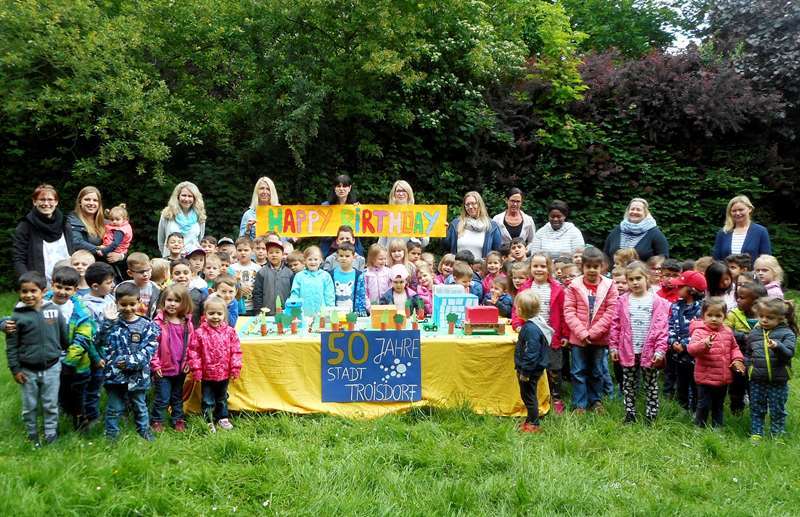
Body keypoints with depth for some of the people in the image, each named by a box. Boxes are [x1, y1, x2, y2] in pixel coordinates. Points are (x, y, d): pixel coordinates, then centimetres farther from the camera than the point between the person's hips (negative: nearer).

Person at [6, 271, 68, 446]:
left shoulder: (54, 310, -7)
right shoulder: (18, 316, -10)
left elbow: (65, 336, 3)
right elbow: (11, 345, -4)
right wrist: (15, 369, -5)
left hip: (51, 368, 0)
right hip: (28, 370, 0)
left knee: (51, 405, 11)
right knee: (29, 407, 14)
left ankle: (51, 436, 27)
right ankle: (32, 437, 32)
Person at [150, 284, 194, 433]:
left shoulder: (187, 323, 0)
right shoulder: (158, 322, -13)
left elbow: (191, 344, 7)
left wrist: (188, 362, 2)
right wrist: (155, 364, -12)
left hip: (181, 368, 4)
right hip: (163, 368, -4)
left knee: (178, 397, 19)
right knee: (163, 398, 4)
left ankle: (178, 419, 33)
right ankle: (156, 420, 23)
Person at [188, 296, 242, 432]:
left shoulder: (230, 332, -7)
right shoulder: (199, 333, -13)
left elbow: (236, 351, -2)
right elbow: (194, 353, -10)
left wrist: (235, 368, -4)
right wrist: (196, 370, -11)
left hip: (224, 374, 3)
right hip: (207, 375, -3)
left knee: (222, 399, 22)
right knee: (208, 401, 10)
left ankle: (222, 418, 38)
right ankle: (208, 422, 24)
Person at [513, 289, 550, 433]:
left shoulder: (531, 328, -27)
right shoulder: (532, 323, 4)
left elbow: (532, 354, -26)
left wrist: (525, 371, -21)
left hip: (530, 371, -10)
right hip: (528, 369, 10)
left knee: (529, 396, 4)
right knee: (526, 395, 20)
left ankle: (533, 424, 17)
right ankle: (530, 420, 33)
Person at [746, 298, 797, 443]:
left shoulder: (786, 333, -5)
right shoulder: (754, 334, 6)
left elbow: (789, 353, -18)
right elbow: (748, 353, 17)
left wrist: (778, 347, -36)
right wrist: (747, 366, 2)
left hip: (778, 381, -3)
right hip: (757, 380, 3)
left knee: (777, 410, 10)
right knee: (756, 409, 12)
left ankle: (777, 435, 24)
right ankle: (756, 434, 23)